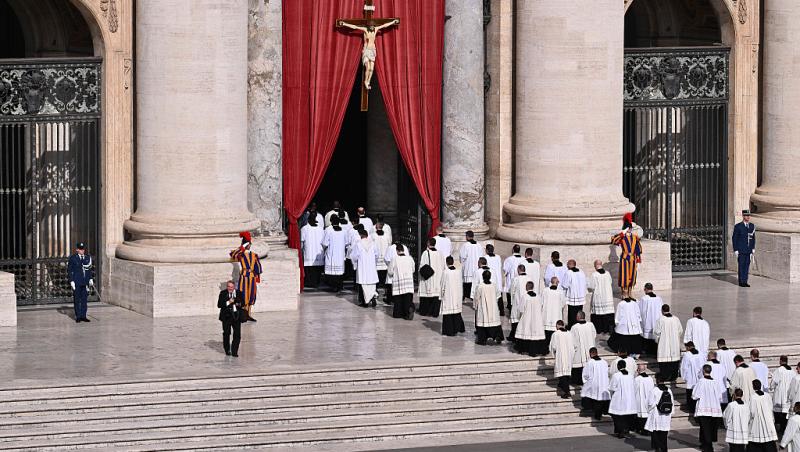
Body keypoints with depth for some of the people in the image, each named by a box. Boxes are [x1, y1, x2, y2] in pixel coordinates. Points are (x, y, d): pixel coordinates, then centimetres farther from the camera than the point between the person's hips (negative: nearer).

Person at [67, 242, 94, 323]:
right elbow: (70, 270, -3)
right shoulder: (72, 258, -3)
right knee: (77, 299, 2)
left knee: (84, 299, 6)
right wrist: (71, 281, -10)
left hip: (86, 282, 4)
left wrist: (91, 279, 8)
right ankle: (78, 317, 7)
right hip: (76, 282, -4)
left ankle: (83, 316, 11)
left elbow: (91, 269, 16)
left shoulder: (88, 257, 9)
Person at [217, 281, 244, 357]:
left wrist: (239, 304, -10)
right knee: (226, 333, 8)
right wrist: (228, 303, -19)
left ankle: (234, 352, 1)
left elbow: (243, 303, 13)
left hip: (236, 316, 1)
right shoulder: (223, 293, -1)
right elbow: (219, 305, -7)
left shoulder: (239, 293, 6)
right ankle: (227, 350, 27)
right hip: (226, 316, -1)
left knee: (237, 335, -6)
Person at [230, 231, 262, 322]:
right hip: (244, 277, -5)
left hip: (252, 277, 5)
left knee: (251, 296, 8)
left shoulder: (254, 255, 11)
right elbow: (233, 255, -22)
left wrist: (257, 280, 9)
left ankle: (249, 315, 15)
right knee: (244, 296, -6)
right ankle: (243, 315, -3)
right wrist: (242, 248, -21)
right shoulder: (240, 254, -1)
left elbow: (257, 267, 13)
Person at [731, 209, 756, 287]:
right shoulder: (738, 226, -6)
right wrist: (735, 250, -9)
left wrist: (753, 249, 9)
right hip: (741, 251, -4)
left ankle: (745, 281, 9)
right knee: (741, 266, -2)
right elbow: (734, 238, -5)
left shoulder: (752, 226, 8)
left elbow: (753, 238, 15)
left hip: (749, 250, 4)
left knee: (747, 266, 5)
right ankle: (741, 282, 4)